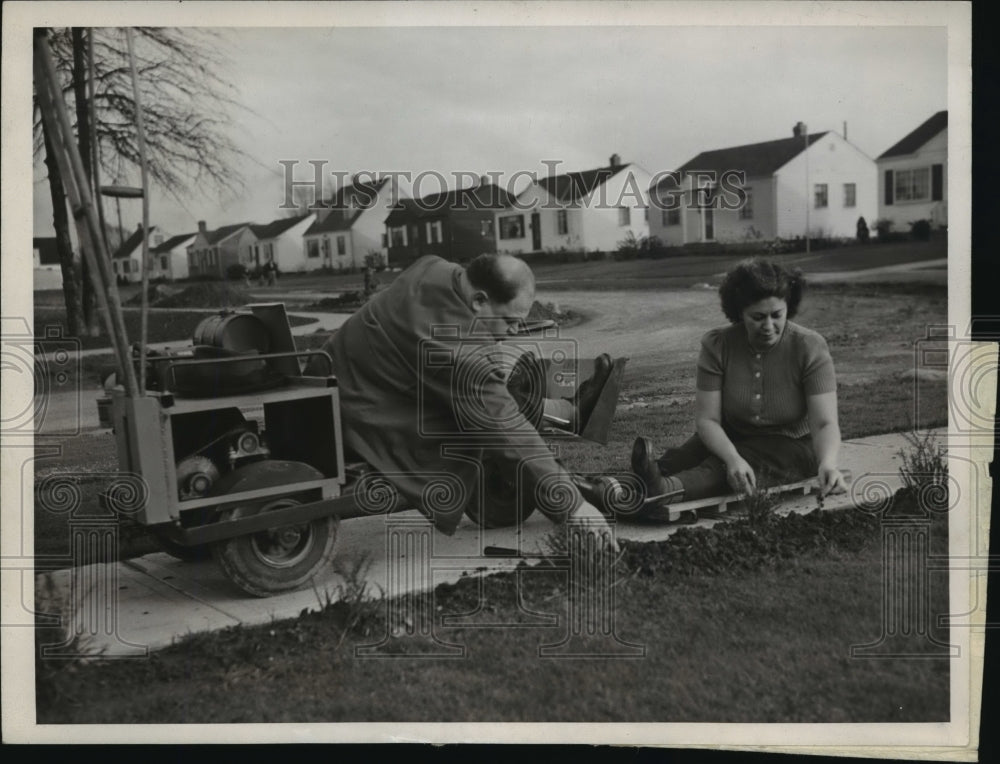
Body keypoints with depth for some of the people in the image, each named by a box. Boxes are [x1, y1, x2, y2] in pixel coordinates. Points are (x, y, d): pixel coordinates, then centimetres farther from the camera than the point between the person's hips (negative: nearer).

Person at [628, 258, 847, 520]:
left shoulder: (810, 348, -17)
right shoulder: (717, 345, -13)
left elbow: (824, 422, -23)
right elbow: (707, 419, -18)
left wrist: (828, 463, -46)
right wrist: (732, 458, -39)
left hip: (791, 446, -3)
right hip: (732, 440, 4)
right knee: (680, 458, -28)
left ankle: (668, 490, -62)